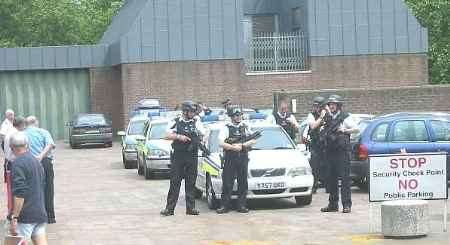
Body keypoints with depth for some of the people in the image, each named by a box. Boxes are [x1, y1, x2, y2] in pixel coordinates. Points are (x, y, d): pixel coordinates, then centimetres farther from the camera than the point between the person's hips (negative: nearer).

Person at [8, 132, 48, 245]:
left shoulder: (18, 163, -12)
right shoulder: (36, 162, 15)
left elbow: (19, 194, -20)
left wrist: (14, 217, -19)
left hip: (25, 215, -8)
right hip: (40, 213, 8)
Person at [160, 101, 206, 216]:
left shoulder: (196, 122, 8)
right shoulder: (176, 122, 4)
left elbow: (202, 136, 8)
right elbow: (168, 135, -1)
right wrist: (179, 136, -13)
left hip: (192, 156, 2)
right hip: (178, 156, -2)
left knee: (191, 183, 5)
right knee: (174, 182, -1)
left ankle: (191, 208, 10)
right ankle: (169, 208, 0)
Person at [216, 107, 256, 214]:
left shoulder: (245, 127, 13)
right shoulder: (226, 128, 3)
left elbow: (253, 141, 3)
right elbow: (221, 143, -8)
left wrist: (241, 146, -10)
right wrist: (233, 147, -18)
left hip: (243, 159, 3)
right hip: (230, 159, -3)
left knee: (243, 183, 3)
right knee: (227, 183, -4)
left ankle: (242, 205, 9)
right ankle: (225, 206, 0)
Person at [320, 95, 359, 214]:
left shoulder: (344, 117, -3)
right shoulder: (327, 117, 14)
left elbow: (357, 129, -4)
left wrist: (345, 130, -14)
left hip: (342, 151, -6)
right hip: (330, 151, 6)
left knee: (345, 178, -7)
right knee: (331, 178, 10)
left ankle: (346, 205, -7)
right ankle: (333, 204, 16)